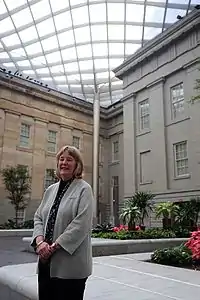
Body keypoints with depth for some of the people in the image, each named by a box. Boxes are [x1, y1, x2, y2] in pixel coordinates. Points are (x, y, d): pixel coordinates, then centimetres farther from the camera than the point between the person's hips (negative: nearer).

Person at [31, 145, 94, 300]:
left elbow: (81, 224, -16)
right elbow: (38, 217, 11)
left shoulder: (84, 189, -7)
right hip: (46, 262, 6)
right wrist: (40, 241, -8)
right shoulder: (51, 190, 13)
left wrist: (54, 246, -17)